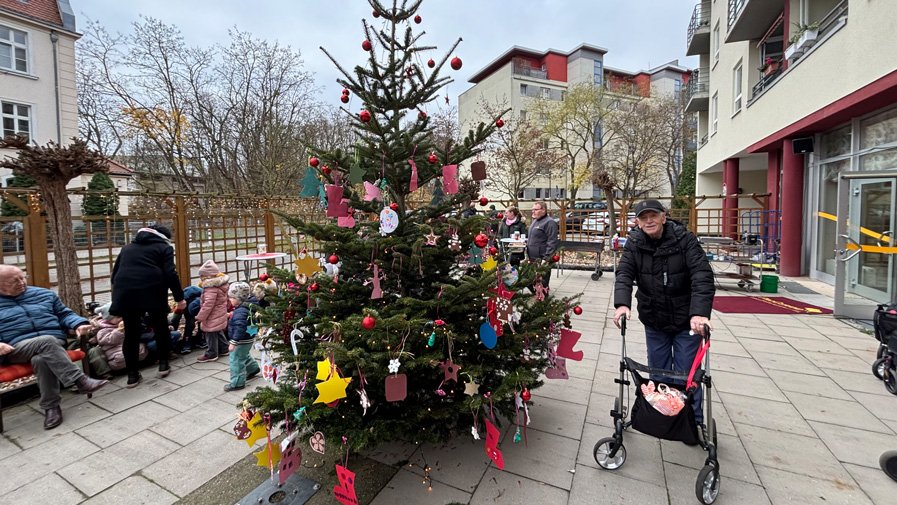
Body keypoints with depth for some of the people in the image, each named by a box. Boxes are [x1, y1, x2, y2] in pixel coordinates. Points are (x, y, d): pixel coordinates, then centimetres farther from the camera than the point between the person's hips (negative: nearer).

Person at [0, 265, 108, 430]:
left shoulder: (44, 294, 17)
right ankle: (80, 381, -39)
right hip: (17, 348, -1)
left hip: (54, 342, 2)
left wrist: (78, 324, -3)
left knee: (41, 359, -34)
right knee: (47, 341, -36)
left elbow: (64, 313, 19)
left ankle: (51, 407, -23)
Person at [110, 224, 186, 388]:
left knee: (131, 333, 11)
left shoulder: (127, 247, 26)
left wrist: (118, 296, 32)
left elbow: (115, 273, 25)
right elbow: (170, 274, -4)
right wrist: (180, 298, -2)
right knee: (161, 328, 15)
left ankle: (132, 375, 15)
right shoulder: (164, 247, 9)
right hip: (152, 292, -4)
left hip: (125, 293, 4)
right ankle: (163, 365, 21)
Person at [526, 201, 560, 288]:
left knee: (542, 284, -3)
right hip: (533, 259, 9)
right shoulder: (535, 221, 17)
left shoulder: (549, 222, -12)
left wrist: (546, 258, -22)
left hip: (542, 260, -9)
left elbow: (552, 242, -18)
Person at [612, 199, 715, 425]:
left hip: (686, 320, -3)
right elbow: (624, 274, -15)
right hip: (653, 320, 3)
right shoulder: (634, 243, -5)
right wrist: (622, 303, -33)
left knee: (686, 372, 5)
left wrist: (699, 312, -35)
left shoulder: (685, 239, -14)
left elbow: (702, 276, -22)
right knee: (658, 371, 15)